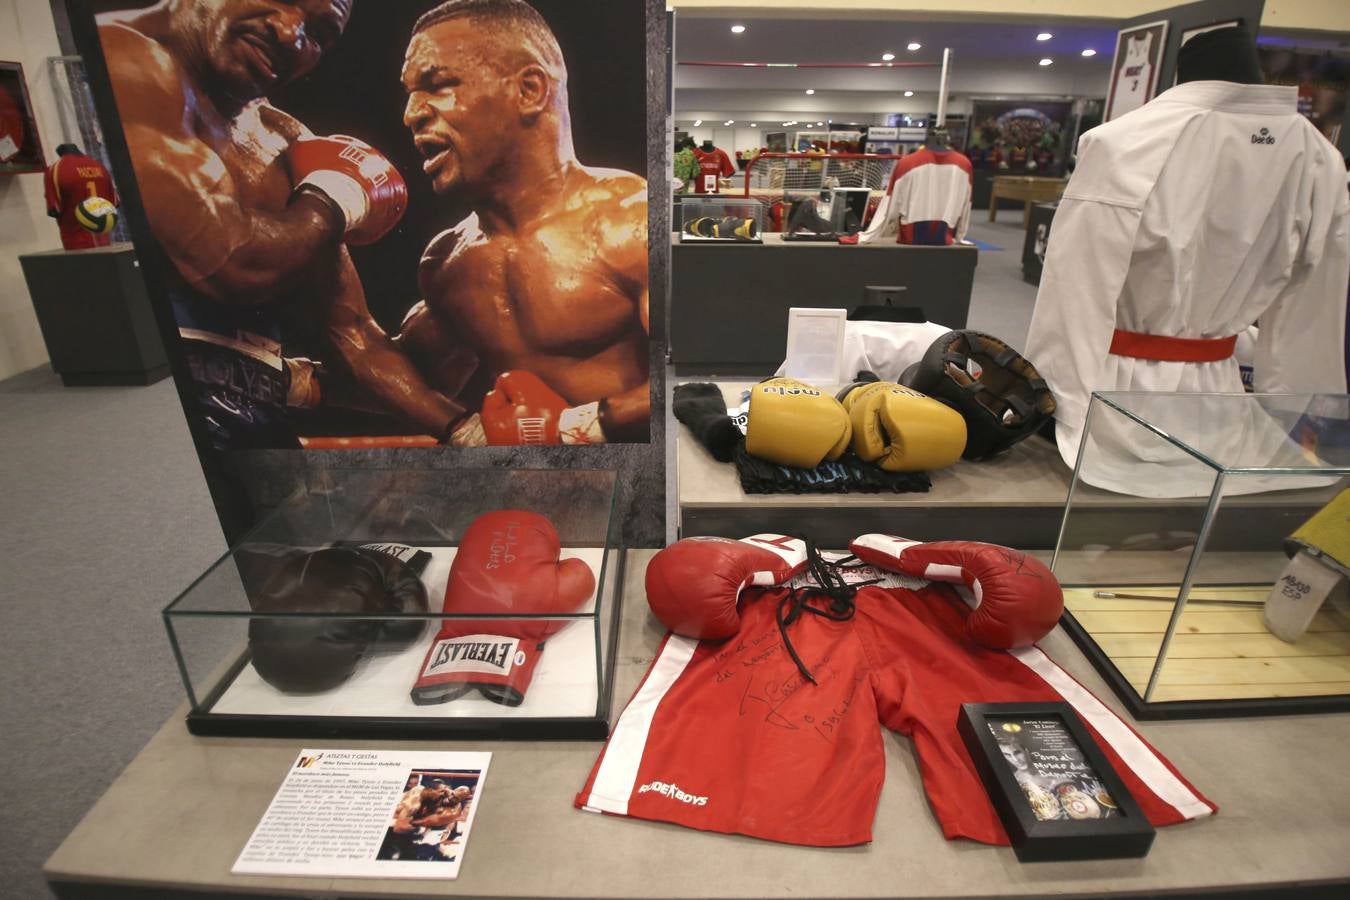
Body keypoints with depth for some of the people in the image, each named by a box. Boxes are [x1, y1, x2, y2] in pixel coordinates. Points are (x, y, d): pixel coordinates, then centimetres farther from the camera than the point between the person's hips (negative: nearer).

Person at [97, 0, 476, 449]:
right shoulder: (123, 57, -7)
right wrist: (332, 200, -2)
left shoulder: (285, 144, 12)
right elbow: (235, 264, -21)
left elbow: (349, 331, 8)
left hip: (257, 413, 7)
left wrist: (460, 428, -1)